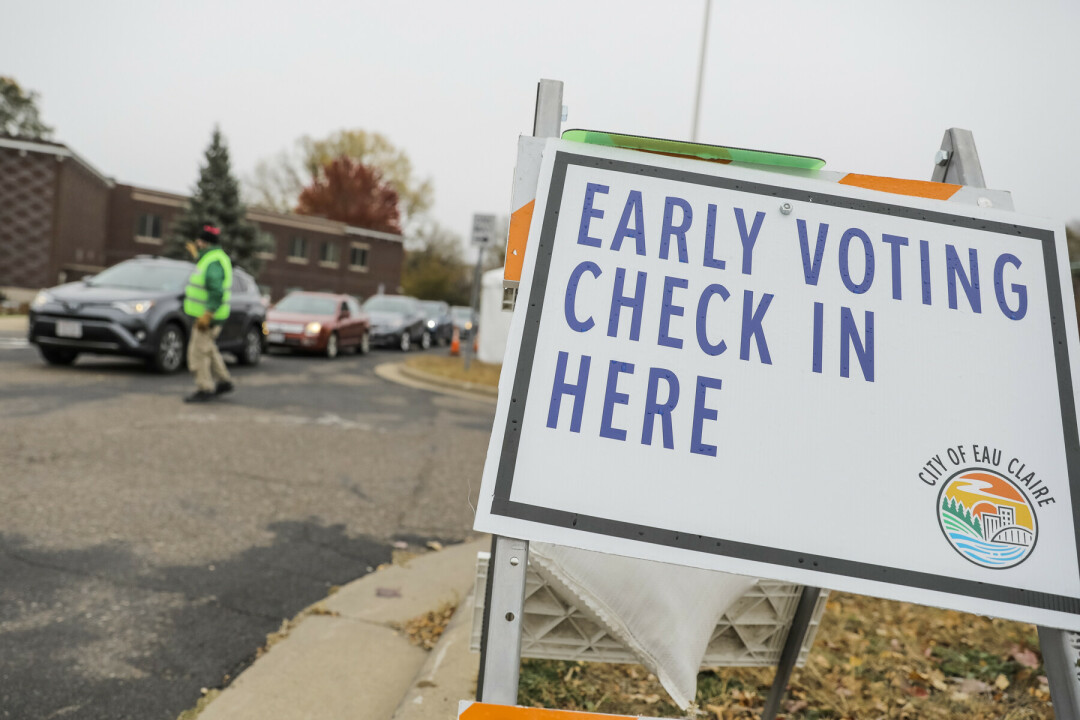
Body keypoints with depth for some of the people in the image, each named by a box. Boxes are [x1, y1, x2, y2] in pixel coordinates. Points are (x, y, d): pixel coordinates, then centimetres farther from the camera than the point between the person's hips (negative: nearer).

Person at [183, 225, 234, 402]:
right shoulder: (212, 257, 11)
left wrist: (207, 315, -30)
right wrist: (197, 256, 34)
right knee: (208, 349, 20)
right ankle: (223, 381, 27)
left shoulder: (213, 262, -21)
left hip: (208, 316, -10)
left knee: (198, 352, -5)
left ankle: (205, 389, 1)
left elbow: (217, 292, -28)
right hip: (208, 314, 10)